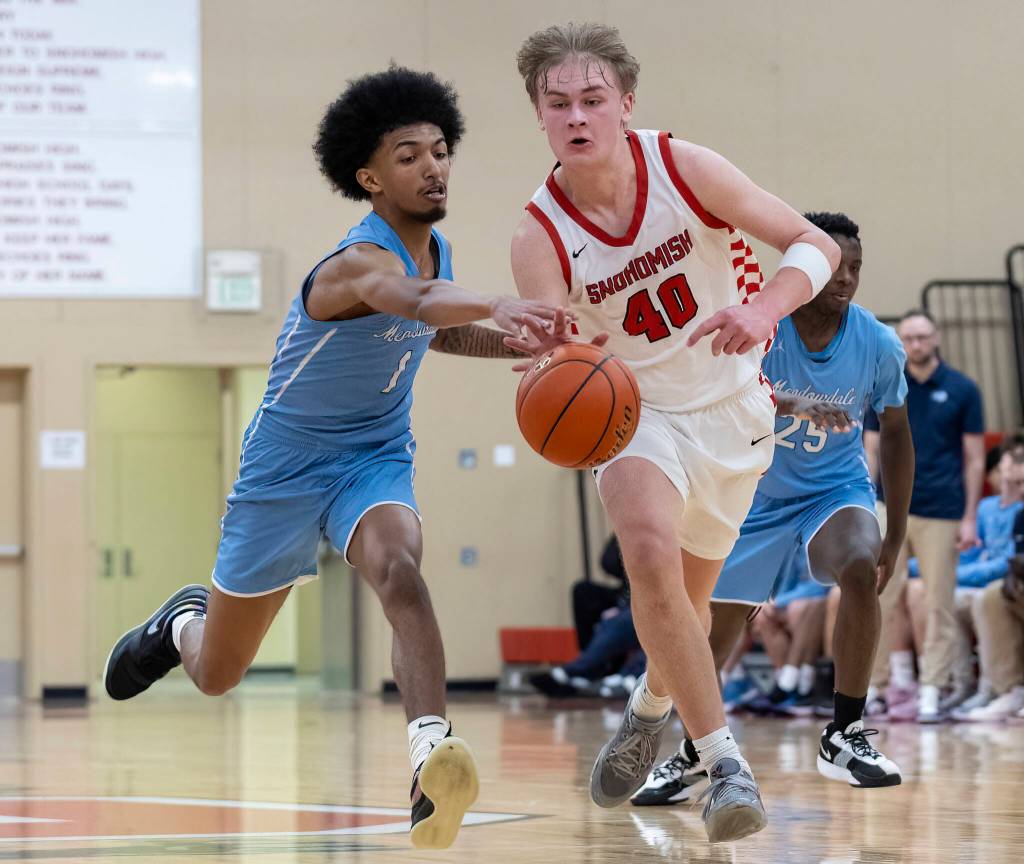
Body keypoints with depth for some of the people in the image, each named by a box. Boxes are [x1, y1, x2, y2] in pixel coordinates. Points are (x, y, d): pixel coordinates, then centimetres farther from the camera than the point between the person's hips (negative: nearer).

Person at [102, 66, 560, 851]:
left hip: (376, 458, 4)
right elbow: (415, 301, -52)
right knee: (216, 675, 12)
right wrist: (495, 304, -72)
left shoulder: (437, 249, -2)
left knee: (399, 570, -33)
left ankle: (432, 752, -49)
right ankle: (182, 622, 50)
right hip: (288, 462, -4)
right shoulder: (360, 262, -27)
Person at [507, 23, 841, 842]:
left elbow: (817, 245, -17)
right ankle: (723, 760, -24)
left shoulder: (681, 167, -19)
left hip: (734, 407, 1)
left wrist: (766, 306, -38)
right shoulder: (540, 239, -19)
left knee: (686, 597, 12)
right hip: (636, 411, -1)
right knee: (651, 552, -30)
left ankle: (652, 704, 47)